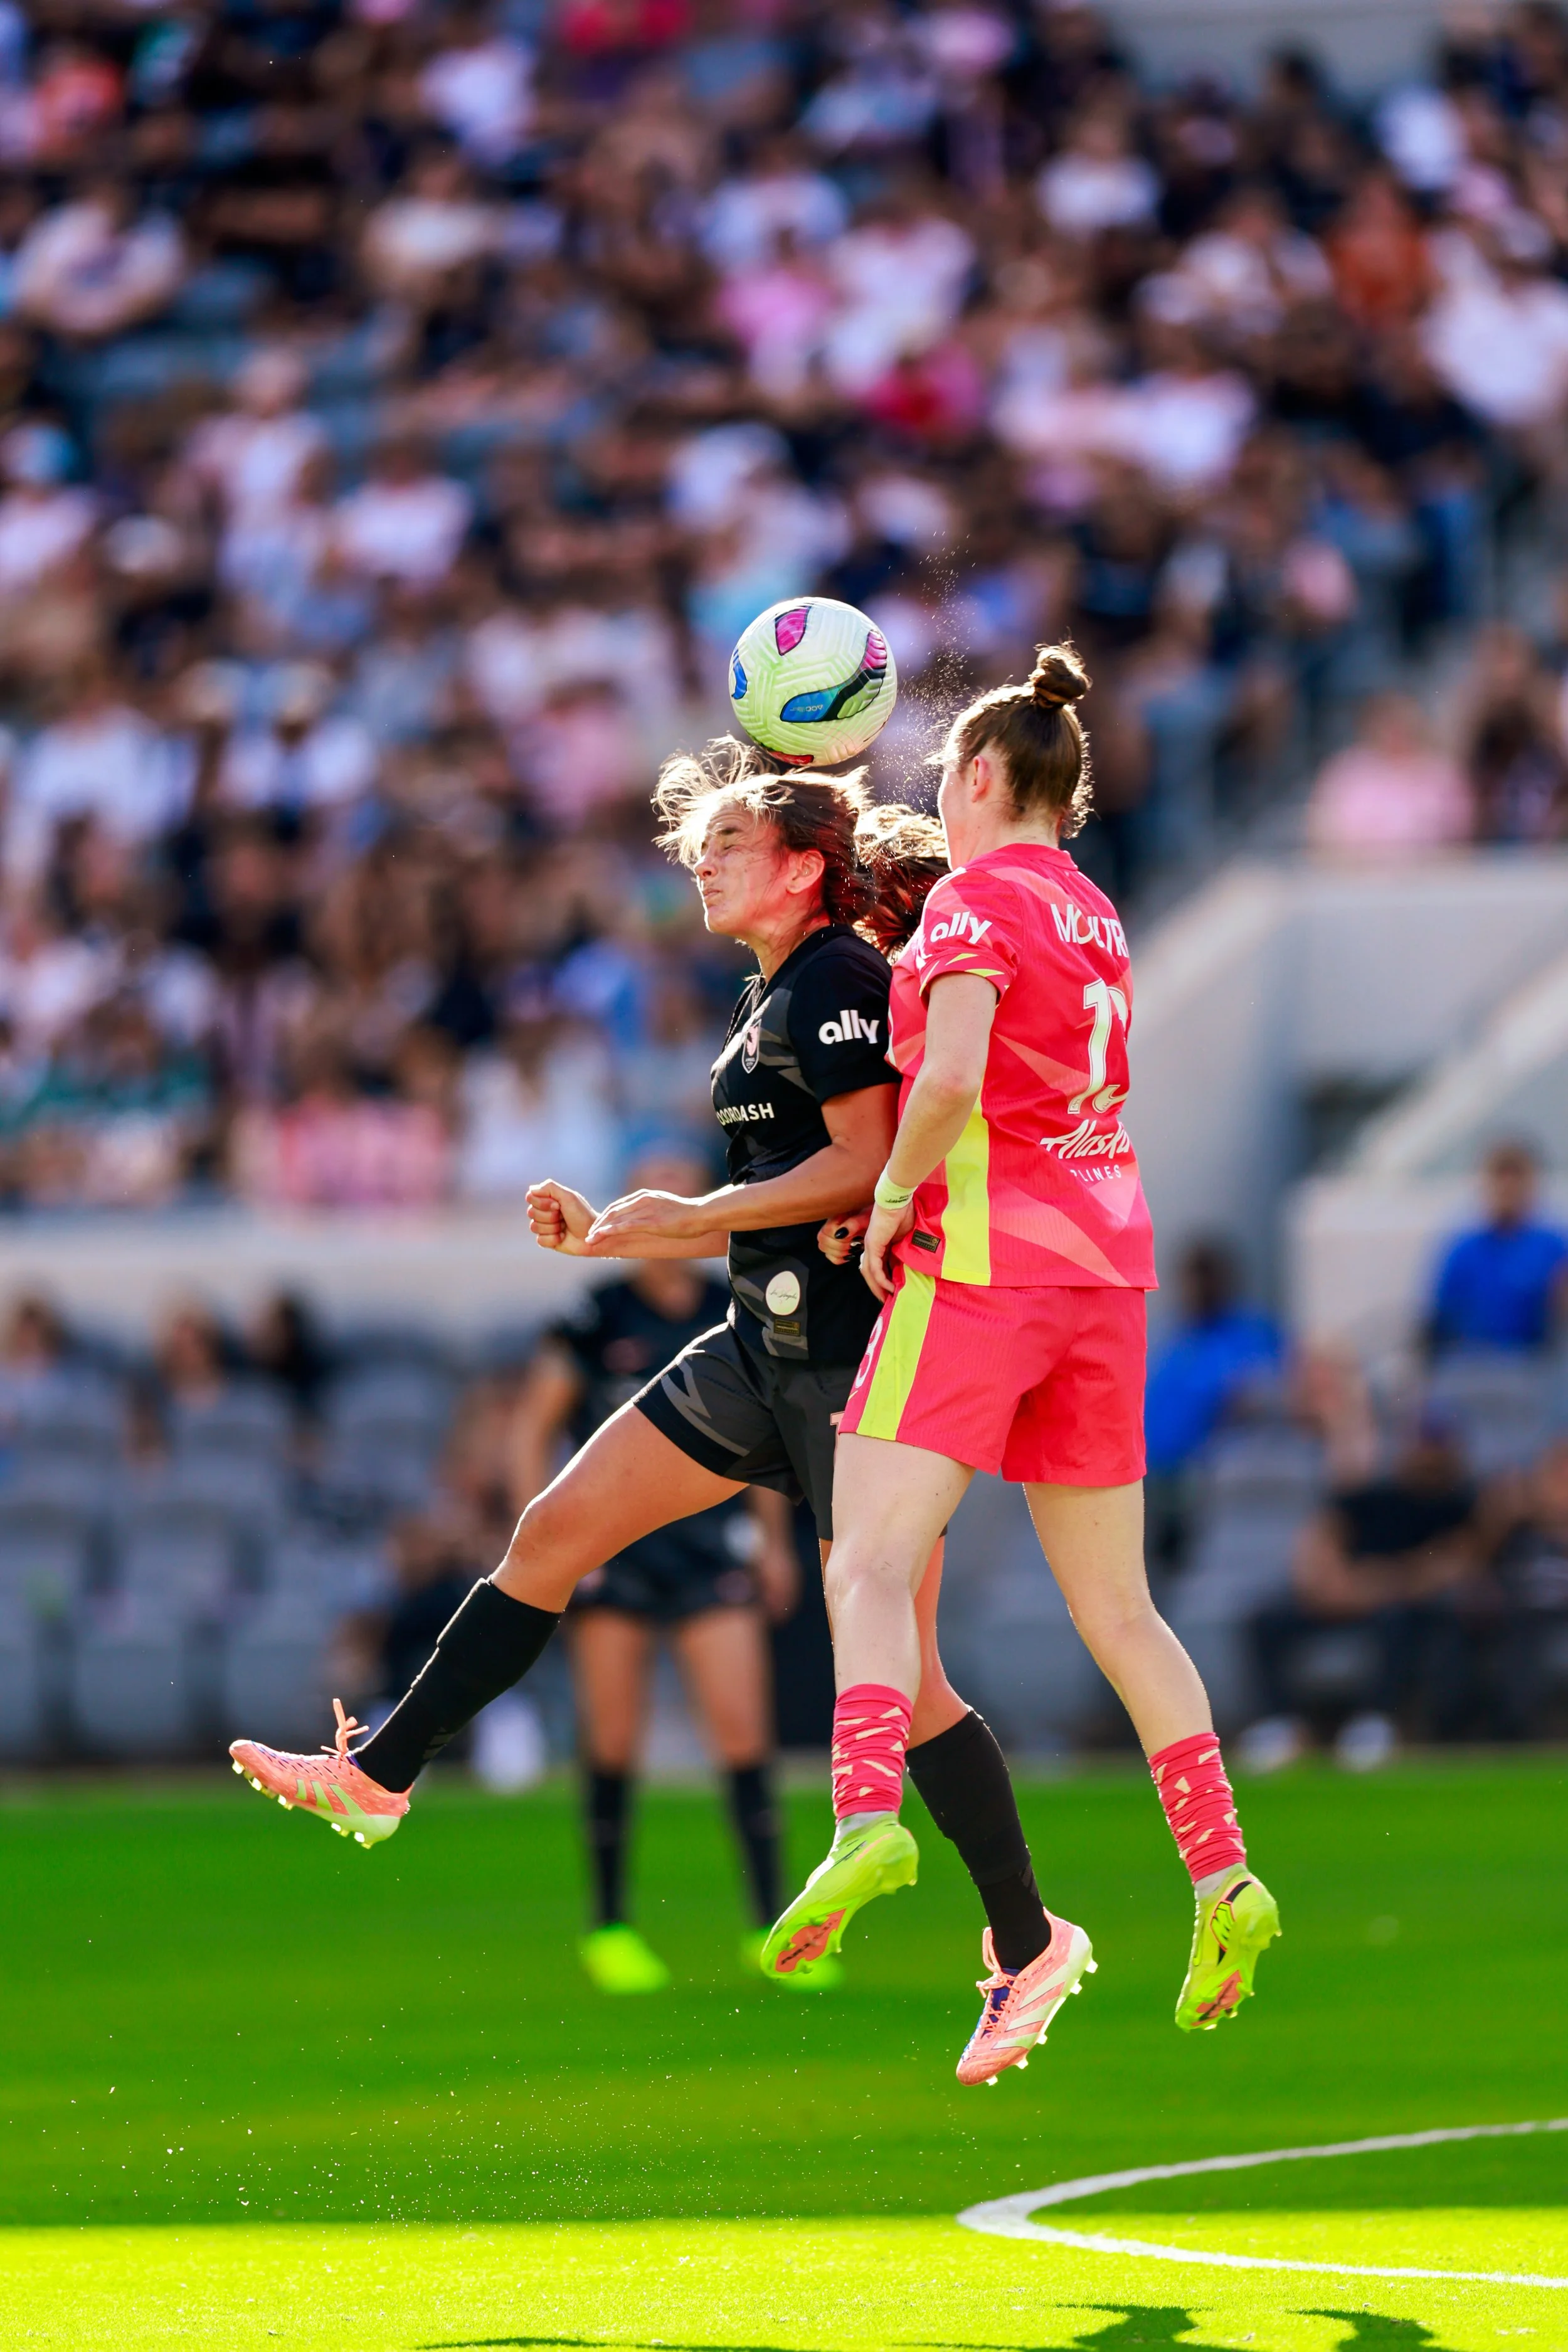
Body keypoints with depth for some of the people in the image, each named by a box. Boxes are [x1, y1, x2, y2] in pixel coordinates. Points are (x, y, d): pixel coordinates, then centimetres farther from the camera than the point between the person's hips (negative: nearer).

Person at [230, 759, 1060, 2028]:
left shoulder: (838, 981, -12)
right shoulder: (775, 999, 18)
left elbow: (864, 1163, -22)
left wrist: (689, 1213, -16)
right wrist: (605, 1236, 16)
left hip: (855, 1356, -10)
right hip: (766, 1350, 10)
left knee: (894, 1670, -8)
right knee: (551, 1533, 7)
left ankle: (1030, 1942, 2)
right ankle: (380, 1778, 14)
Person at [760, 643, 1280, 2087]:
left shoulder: (976, 897, -7)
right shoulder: (1093, 914, 16)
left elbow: (952, 1074, -21)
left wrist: (893, 1195, -8)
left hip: (983, 1261, -7)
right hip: (1108, 1262, 7)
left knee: (871, 1561, -12)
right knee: (1116, 1602, 11)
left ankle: (868, 1820, -32)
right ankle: (1222, 1876, 4)